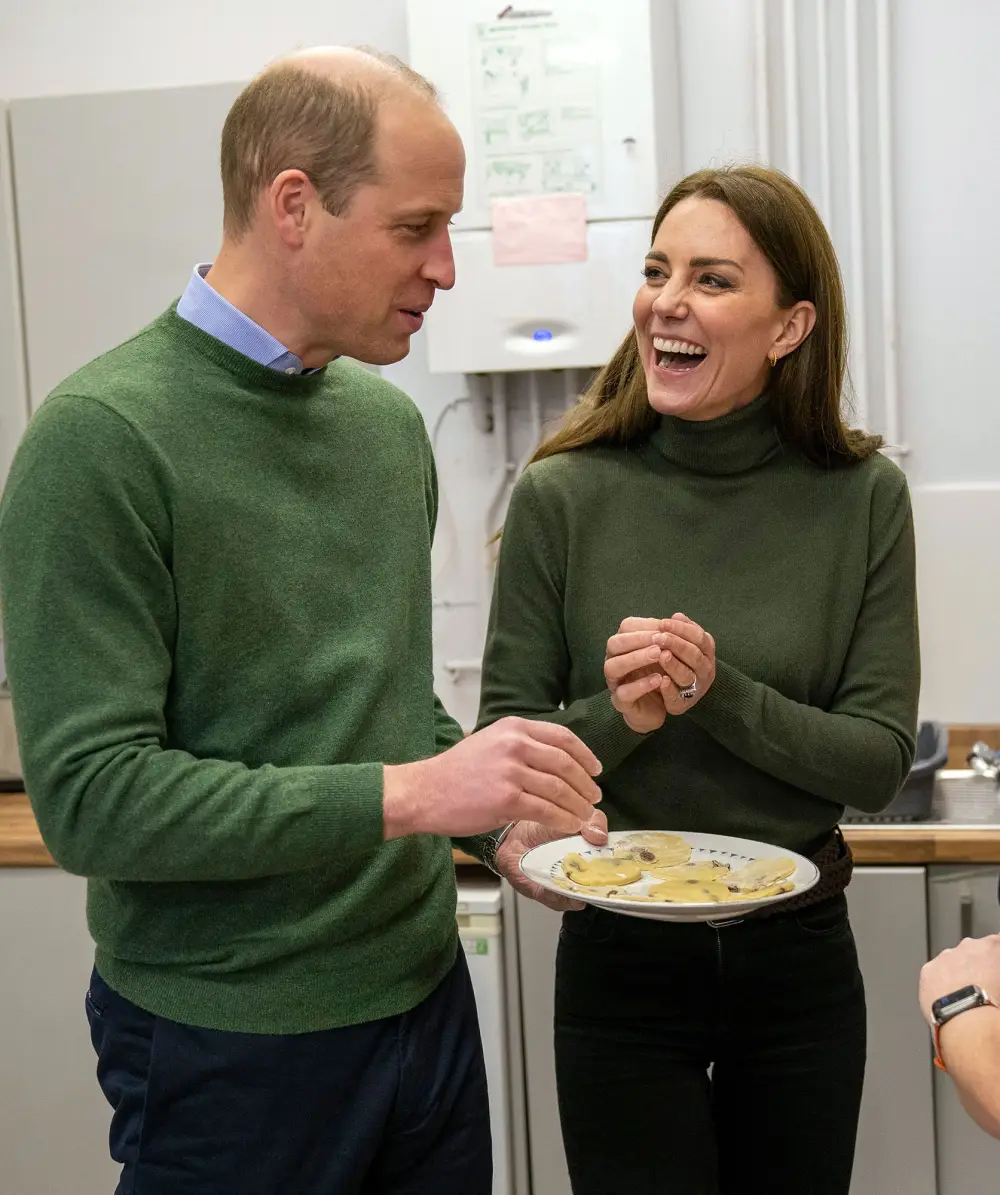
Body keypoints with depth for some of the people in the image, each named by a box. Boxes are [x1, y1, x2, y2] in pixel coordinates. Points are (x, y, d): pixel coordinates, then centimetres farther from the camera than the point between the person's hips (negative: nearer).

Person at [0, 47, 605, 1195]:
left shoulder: (390, 421, 6)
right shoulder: (103, 438, -17)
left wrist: (503, 808, -2)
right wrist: (406, 795, -25)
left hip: (425, 994, 7)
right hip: (227, 1043, -6)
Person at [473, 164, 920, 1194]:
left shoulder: (861, 498, -8)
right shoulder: (564, 496, -10)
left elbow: (881, 761, -8)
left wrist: (722, 694, -22)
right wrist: (617, 719, -25)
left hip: (800, 958, 2)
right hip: (622, 963, -1)